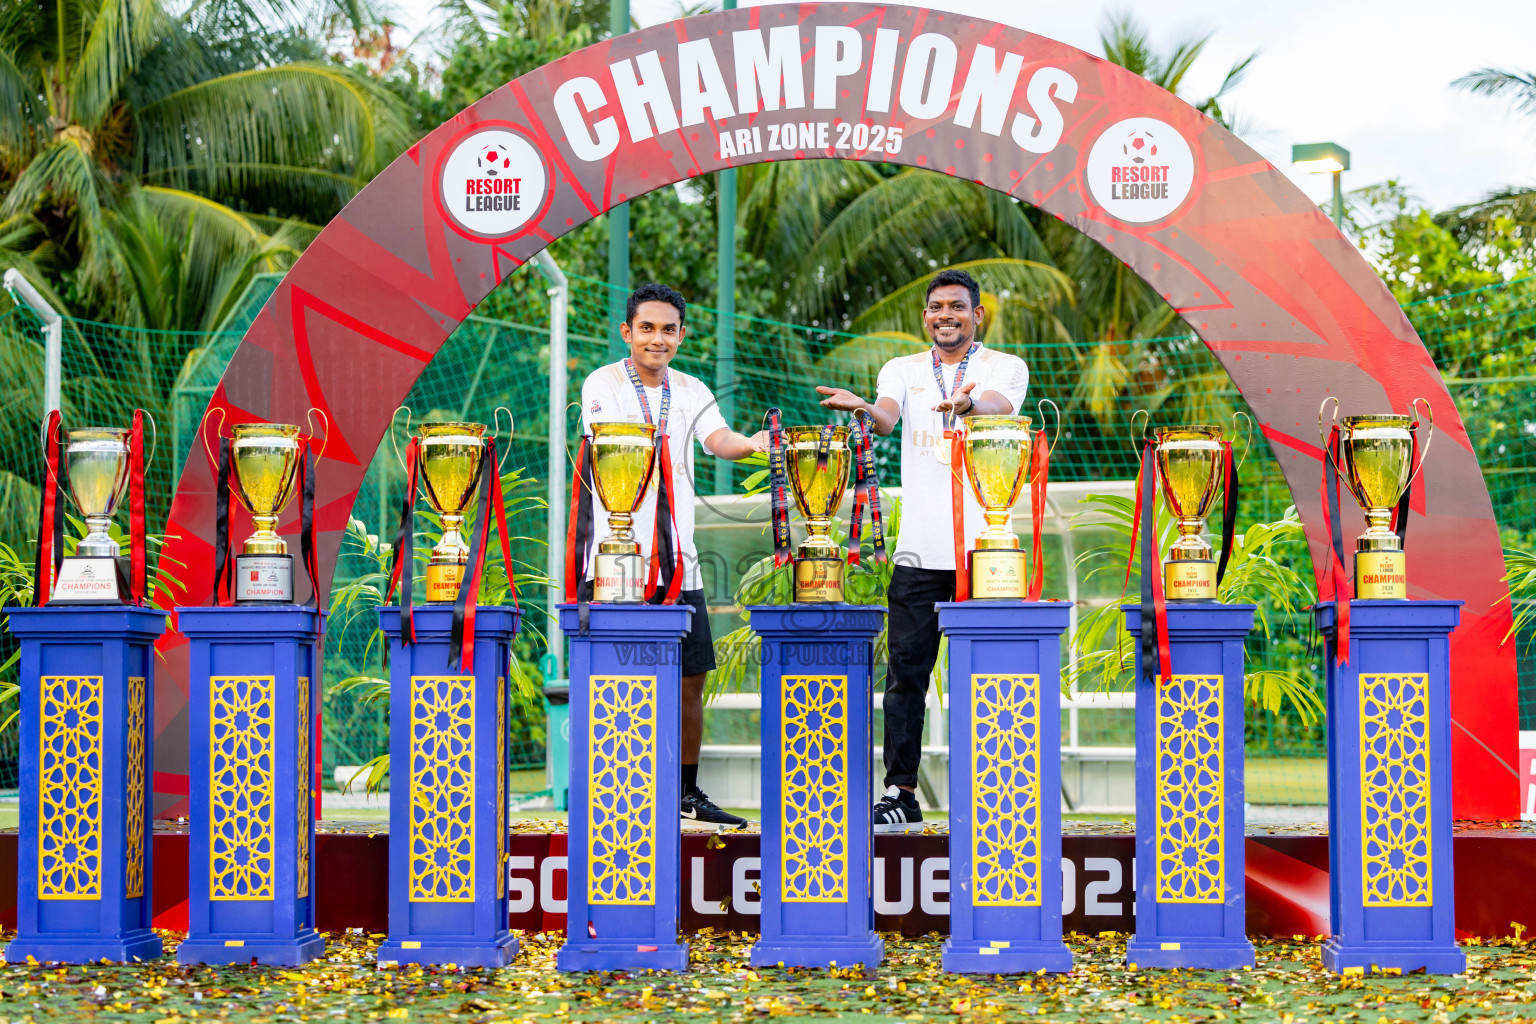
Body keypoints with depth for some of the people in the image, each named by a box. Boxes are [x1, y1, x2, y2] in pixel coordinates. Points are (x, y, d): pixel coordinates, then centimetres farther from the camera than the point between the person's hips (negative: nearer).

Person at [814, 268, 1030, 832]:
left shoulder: (1005, 367, 6)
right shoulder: (903, 370, 13)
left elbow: (996, 407, -17)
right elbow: (887, 418, -8)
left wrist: (968, 401, -41)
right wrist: (863, 408, -33)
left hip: (985, 547, -2)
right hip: (919, 548, 2)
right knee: (906, 672, 1)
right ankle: (900, 793, 6)